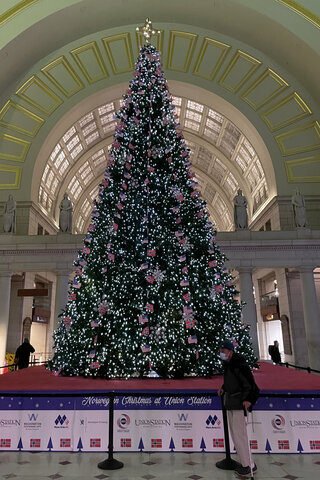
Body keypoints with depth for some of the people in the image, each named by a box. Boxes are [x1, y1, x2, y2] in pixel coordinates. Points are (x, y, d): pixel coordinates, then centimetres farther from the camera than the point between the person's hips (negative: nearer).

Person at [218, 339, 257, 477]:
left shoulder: (240, 365, -20)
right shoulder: (227, 364, 8)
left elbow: (249, 383, -23)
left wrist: (248, 399, -29)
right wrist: (223, 388, 15)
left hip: (239, 404, -10)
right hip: (230, 403, 10)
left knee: (239, 434, -4)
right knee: (235, 433, 16)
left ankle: (249, 466, 10)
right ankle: (247, 462, 29)